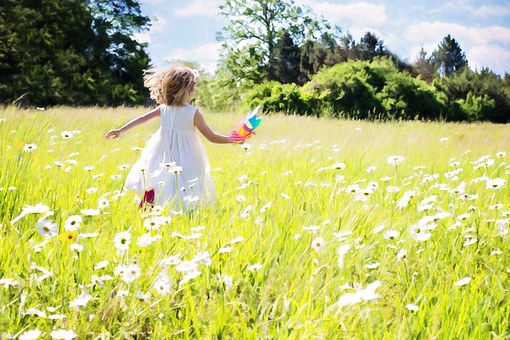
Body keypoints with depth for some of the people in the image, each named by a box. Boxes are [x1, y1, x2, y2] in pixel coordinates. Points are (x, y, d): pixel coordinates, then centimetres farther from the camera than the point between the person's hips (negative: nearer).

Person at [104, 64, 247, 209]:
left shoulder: (163, 109, 0)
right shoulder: (193, 112, -11)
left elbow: (141, 119, 8)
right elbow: (212, 137, -8)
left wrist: (120, 130, 18)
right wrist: (232, 139, 4)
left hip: (163, 163, 4)